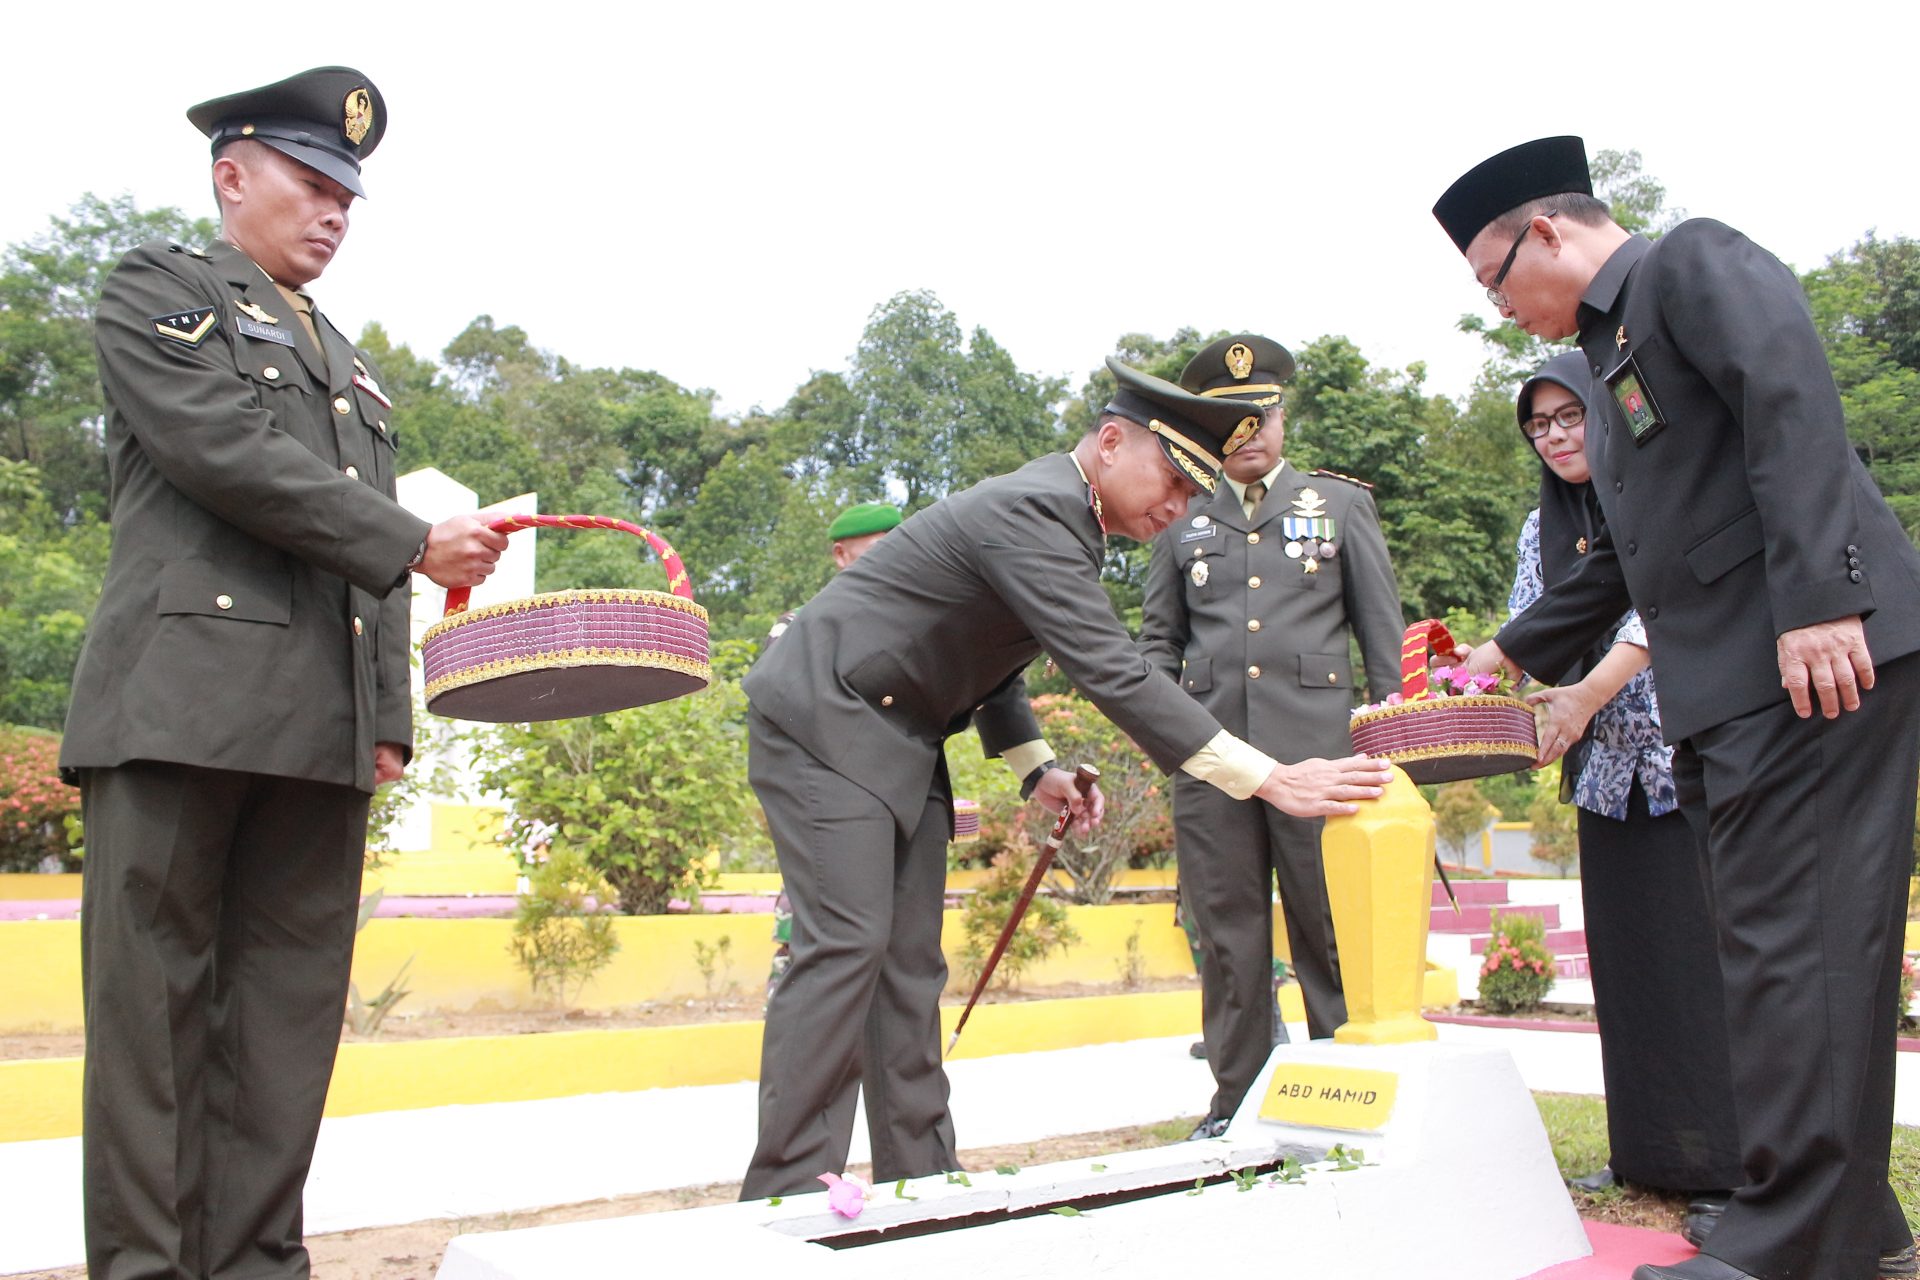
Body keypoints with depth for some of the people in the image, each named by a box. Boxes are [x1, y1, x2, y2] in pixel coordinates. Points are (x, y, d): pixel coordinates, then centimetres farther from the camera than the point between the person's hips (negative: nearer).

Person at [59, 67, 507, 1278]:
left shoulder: (349, 364, 27)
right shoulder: (158, 289, 10)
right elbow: (225, 450, -9)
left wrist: (390, 714, 11)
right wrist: (415, 543, -10)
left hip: (322, 724, 6)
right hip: (184, 701, -5)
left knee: (290, 1011, 2)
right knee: (155, 1000, -3)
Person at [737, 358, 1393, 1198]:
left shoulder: (1060, 516, 10)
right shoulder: (1031, 513, -23)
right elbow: (1114, 677, -30)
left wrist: (1036, 769, 9)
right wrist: (1271, 781, -31)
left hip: (900, 738, 10)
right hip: (824, 719, -10)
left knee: (909, 957, 5)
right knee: (847, 945, -14)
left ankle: (919, 1176, 9)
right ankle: (787, 1187, -7)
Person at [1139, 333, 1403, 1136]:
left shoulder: (1342, 504, 13)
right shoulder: (1183, 522, 17)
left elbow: (1382, 630, 11)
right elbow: (1159, 638, 20)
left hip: (1317, 747, -1)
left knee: (1332, 926, 0)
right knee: (1228, 934, 5)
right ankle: (1235, 1100, 14)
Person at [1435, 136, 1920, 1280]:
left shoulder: (1694, 262, 0)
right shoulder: (1613, 352, 26)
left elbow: (1795, 403, -17)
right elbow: (1624, 560, 30)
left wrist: (1817, 601, -26)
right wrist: (1509, 654, 31)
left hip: (1817, 657, -10)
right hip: (1727, 692, 10)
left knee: (1793, 942, -9)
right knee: (1775, 945, 12)